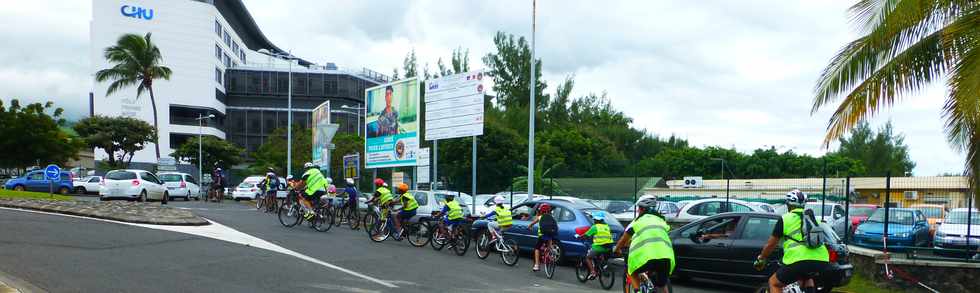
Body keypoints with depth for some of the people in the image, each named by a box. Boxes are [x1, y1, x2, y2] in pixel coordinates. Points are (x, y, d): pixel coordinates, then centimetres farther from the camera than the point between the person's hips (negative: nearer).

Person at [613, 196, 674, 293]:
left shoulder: (639, 220, 21)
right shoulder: (661, 220, 30)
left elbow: (624, 239, 31)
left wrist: (617, 249, 51)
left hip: (645, 255, -3)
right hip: (666, 256, 3)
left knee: (632, 272, 26)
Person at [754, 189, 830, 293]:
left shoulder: (785, 219, 11)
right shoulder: (813, 218, 24)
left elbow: (770, 244, 15)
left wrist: (760, 259, 32)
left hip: (799, 261, -5)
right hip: (822, 261, 5)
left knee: (774, 283, 15)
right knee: (806, 277, 38)